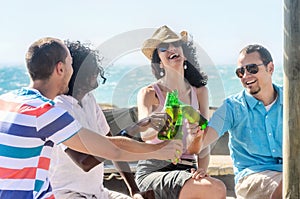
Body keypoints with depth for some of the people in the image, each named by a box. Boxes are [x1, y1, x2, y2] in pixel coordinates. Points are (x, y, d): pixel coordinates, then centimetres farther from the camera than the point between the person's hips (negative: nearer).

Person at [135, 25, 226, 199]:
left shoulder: (199, 92, 13)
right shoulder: (149, 93, 0)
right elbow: (145, 134, -19)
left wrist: (202, 170, -9)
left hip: (186, 170, 4)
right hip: (154, 171, -4)